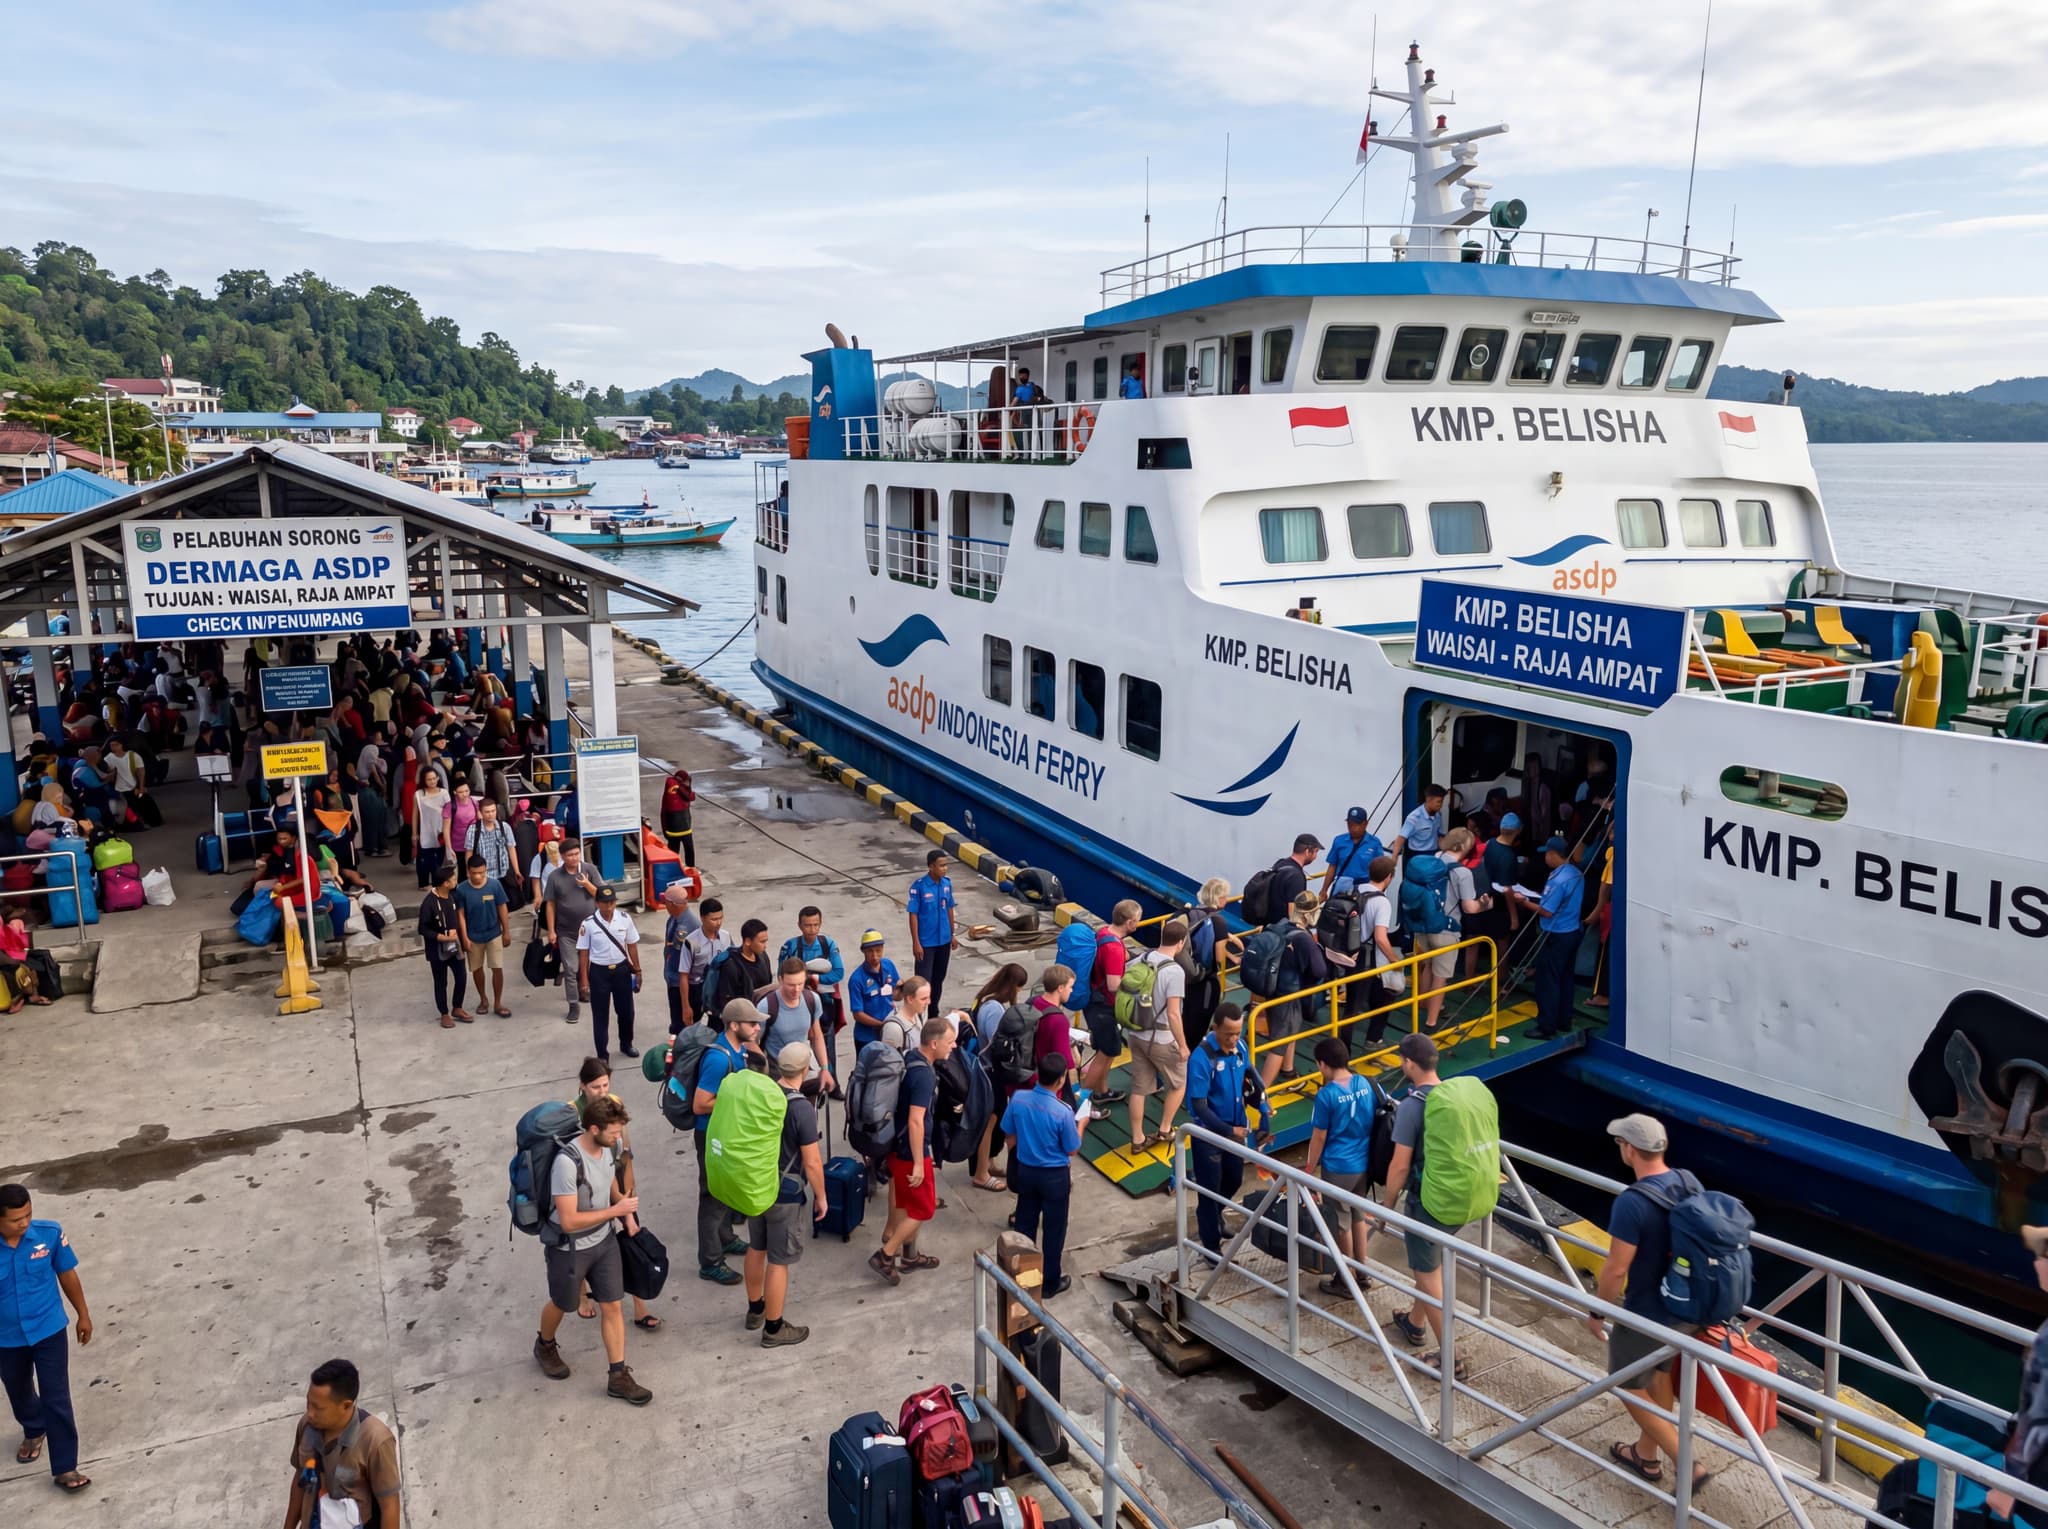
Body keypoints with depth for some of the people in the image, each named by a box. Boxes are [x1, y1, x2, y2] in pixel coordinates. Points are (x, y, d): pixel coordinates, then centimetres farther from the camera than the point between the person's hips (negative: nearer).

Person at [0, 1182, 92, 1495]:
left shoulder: (50, 1233, -20)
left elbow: (67, 1274, -4)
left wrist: (83, 1314, 5)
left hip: (49, 1331, -1)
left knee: (57, 1400, -1)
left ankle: (65, 1468, 11)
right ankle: (34, 1431, 56)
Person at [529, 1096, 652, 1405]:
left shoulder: (610, 1147, -11)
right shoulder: (568, 1162, -34)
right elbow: (569, 1221, -32)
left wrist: (627, 1214, -1)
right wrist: (615, 1211, -27)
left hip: (604, 1241, 5)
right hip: (569, 1248, -5)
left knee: (613, 1306, 8)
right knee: (562, 1305, 21)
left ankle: (618, 1378, 21)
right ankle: (545, 1346, 52)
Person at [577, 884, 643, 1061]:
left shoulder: (625, 920, -7)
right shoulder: (588, 924, -13)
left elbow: (632, 946, 3)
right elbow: (583, 953, -6)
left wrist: (637, 970, 7)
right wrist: (584, 980, -5)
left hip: (621, 969, 3)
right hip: (599, 972, -3)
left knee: (626, 1010, 17)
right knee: (600, 1015, 7)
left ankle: (626, 1044, 41)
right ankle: (602, 1054, 19)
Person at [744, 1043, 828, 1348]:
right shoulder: (802, 1109, -26)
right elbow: (812, 1163, -21)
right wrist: (821, 1197, -6)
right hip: (785, 1194, -7)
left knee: (756, 1248, 23)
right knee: (779, 1261, 7)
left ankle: (755, 1310, 41)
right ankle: (774, 1329, 19)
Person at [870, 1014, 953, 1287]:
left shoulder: (910, 1058, 1)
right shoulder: (924, 1075, -28)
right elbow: (915, 1122, -29)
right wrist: (918, 1164, -24)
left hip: (898, 1145, 9)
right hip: (911, 1150, -9)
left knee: (907, 1204, 22)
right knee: (923, 1208, 5)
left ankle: (909, 1255, 37)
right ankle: (884, 1256, 9)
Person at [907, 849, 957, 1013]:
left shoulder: (947, 883, 0)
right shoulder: (918, 886, -17)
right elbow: (913, 915, -14)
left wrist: (952, 935, 13)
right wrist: (916, 943, -15)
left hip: (944, 941, 6)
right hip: (926, 942, -6)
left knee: (939, 979, 16)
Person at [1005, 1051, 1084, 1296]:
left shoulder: (1018, 1098, -14)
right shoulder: (1063, 1111, -27)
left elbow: (1009, 1138, -2)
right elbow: (1072, 1150, -12)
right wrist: (1081, 1123, 3)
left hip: (1025, 1170, 4)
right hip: (1055, 1176, -4)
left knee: (1025, 1224, 20)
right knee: (1054, 1229, 14)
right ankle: (1050, 1282, 26)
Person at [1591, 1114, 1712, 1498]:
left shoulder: (1631, 1203, -30)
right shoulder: (1690, 1184, -7)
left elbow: (1616, 1269, -24)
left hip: (1647, 1314, -7)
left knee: (1628, 1386, 14)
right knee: (1658, 1375, 26)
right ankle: (1646, 1455, 42)